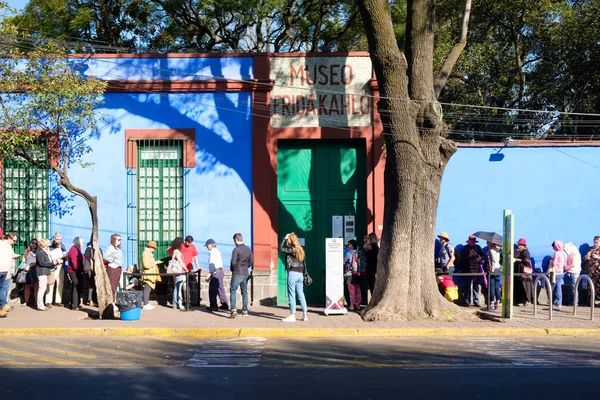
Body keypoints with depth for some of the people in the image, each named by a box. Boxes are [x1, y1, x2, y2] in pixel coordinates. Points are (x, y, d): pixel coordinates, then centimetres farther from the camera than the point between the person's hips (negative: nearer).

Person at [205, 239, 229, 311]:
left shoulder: (213, 252, -11)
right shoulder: (217, 251, 17)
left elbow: (212, 263, -20)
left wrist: (209, 273, -23)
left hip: (215, 272, -10)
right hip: (220, 271, 10)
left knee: (212, 289, -4)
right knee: (220, 288, 14)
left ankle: (213, 306, -2)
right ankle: (224, 305, 18)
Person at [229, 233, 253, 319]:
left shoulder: (236, 250, -13)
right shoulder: (248, 249, 6)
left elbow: (233, 262, -16)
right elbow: (251, 262, 9)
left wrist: (233, 269, 2)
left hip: (237, 273, -6)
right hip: (245, 273, 6)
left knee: (233, 291, -1)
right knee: (244, 292, 14)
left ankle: (233, 310, -13)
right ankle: (245, 311, 17)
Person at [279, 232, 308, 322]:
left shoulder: (292, 250, -11)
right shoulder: (300, 250, 13)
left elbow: (281, 248, -12)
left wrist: (284, 239, -3)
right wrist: (303, 275, 20)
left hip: (292, 273, -8)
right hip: (300, 274, 8)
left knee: (291, 295, -3)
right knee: (301, 295, 11)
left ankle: (292, 316, -3)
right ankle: (305, 315, 13)